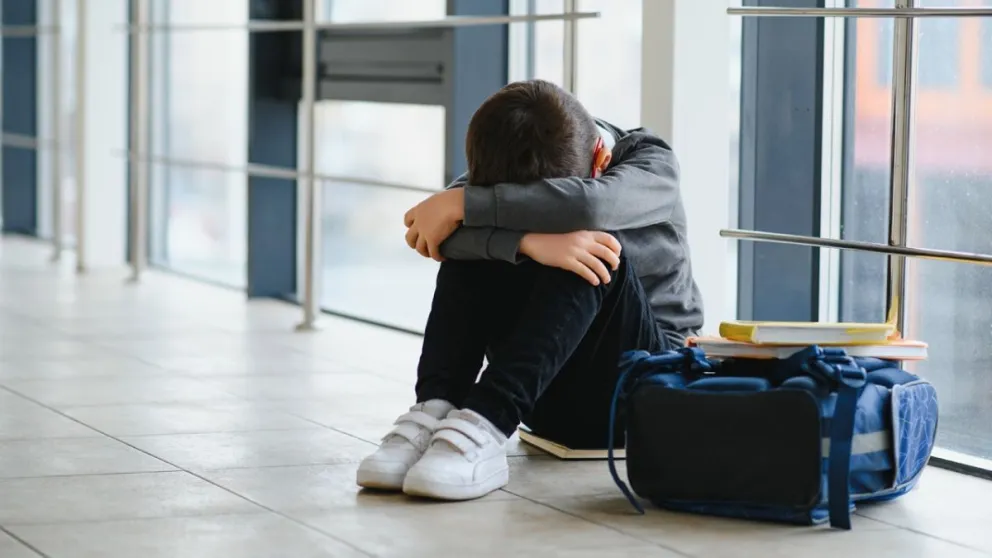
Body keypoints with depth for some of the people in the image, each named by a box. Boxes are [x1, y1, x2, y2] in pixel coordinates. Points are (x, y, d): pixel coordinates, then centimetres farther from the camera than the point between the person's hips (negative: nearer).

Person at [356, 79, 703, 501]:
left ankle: (483, 425, -42)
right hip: (550, 391, 3)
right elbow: (438, 235, -26)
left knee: (589, 240, -31)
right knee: (476, 232, -18)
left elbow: (590, 205, -39)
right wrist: (528, 241, -43)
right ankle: (435, 410, -31)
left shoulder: (651, 163, -14)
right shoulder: (506, 170, -5)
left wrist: (459, 203, -34)